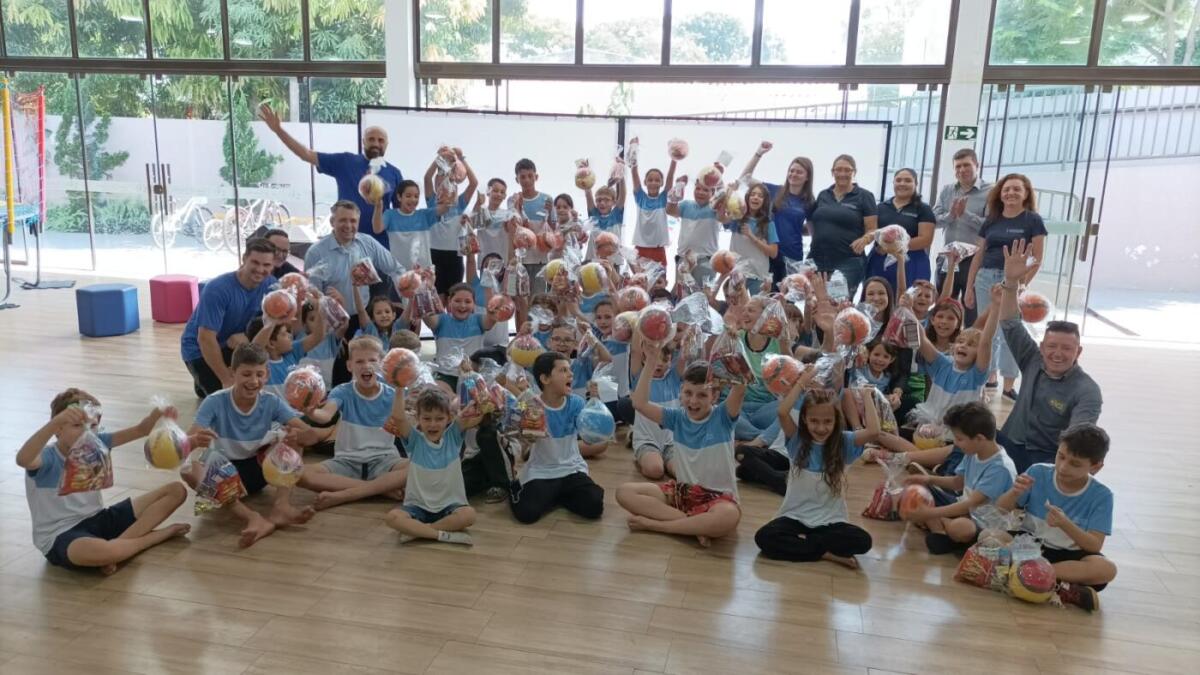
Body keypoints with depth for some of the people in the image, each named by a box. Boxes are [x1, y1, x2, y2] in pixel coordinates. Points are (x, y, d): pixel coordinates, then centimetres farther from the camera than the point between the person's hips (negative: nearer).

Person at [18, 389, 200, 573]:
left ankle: (117, 544, -17)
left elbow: (140, 430, -3)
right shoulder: (47, 458, -17)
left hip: (98, 520, 7)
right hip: (60, 535, -7)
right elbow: (22, 459, -42)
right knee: (100, 552, -45)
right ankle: (161, 534, -13)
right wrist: (56, 421, -55)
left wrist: (158, 412, -26)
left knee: (176, 490, 0)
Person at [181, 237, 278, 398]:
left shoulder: (270, 284, -14)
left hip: (233, 345, 5)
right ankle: (203, 384, 12)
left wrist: (247, 336, -28)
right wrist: (227, 379, -31)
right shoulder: (217, 289, -30)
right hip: (200, 350, -5)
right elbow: (206, 339, -31)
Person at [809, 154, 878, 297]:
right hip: (817, 261, 4)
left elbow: (872, 230, -1)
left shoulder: (864, 197, 2)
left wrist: (864, 239, -21)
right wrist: (815, 240, 5)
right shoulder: (823, 195, 14)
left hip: (849, 262, -4)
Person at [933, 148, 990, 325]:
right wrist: (951, 214, -17)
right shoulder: (946, 191, 9)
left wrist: (965, 214, -19)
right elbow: (934, 220, 1)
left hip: (975, 259, -4)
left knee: (972, 312, 3)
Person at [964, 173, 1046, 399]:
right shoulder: (991, 221, 10)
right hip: (985, 279, 4)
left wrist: (1021, 285, -13)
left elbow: (1037, 259, -4)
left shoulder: (1032, 220, 0)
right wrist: (969, 287, 9)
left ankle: (1009, 385, 6)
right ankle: (989, 376, 23)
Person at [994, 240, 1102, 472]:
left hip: (1048, 457, -4)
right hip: (1010, 443, 4)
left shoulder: (1087, 391, -12)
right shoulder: (1033, 360, 3)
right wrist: (1011, 282, -16)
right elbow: (1010, 325, -2)